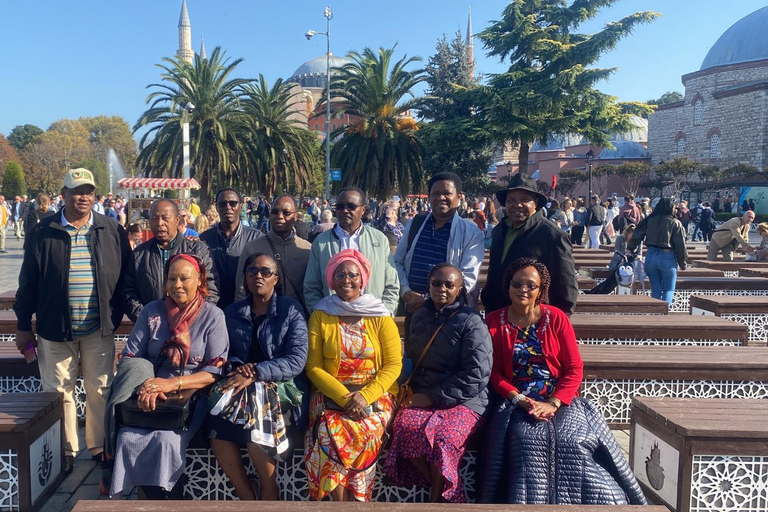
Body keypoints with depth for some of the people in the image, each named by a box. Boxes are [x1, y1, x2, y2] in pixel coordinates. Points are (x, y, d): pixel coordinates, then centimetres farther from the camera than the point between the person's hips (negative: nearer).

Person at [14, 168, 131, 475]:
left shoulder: (111, 232, 3)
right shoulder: (43, 233, 1)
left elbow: (126, 277, 6)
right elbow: (28, 281, 4)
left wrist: (117, 316, 3)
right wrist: (23, 326, 5)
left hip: (99, 330, 0)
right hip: (55, 329, 0)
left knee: (100, 391, 7)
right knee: (59, 392, 8)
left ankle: (100, 447, 21)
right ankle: (65, 450, 22)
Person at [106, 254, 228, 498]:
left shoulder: (213, 316, 0)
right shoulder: (151, 311, 7)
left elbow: (216, 371, -5)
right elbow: (129, 358, 5)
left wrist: (173, 383, -18)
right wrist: (145, 385, -16)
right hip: (151, 395, 3)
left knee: (166, 440, -29)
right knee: (128, 438, -24)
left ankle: (158, 490, -3)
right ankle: (157, 499, -5)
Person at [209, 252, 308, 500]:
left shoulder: (291, 310, 2)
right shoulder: (232, 313, 15)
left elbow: (297, 360, -8)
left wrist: (255, 373, -19)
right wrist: (239, 367, -9)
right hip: (239, 389, 3)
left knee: (256, 436, -28)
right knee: (218, 435, -23)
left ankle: (268, 493, -5)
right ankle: (247, 498, -5)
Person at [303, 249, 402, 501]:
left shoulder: (380, 316, 4)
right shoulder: (320, 315, 5)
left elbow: (393, 365, -1)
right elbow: (313, 367, 0)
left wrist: (366, 395, -16)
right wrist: (344, 396, -14)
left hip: (374, 393, 0)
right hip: (330, 393, 0)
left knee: (365, 432, -29)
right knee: (329, 432, -29)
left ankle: (349, 498, -10)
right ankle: (342, 501, -14)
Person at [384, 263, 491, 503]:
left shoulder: (471, 322, -4)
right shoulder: (419, 317, 14)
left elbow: (476, 375, -12)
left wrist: (432, 397, -14)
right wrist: (410, 389, 7)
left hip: (463, 399, -4)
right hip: (422, 396, 4)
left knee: (443, 439, -34)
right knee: (407, 429, -29)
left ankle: (436, 498, -6)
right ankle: (446, 493, -8)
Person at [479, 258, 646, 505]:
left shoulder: (556, 318, 4)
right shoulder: (494, 322, 5)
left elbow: (574, 369, 0)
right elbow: (494, 373, 1)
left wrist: (553, 404, -14)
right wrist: (523, 401, -14)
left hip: (560, 401, 1)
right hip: (517, 404, 0)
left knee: (574, 442, -26)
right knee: (527, 441, -30)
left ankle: (575, 498, -5)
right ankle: (527, 501, -13)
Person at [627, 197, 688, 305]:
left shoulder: (649, 220, 3)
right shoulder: (675, 223, -5)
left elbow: (637, 235, 6)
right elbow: (680, 246, -4)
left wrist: (630, 248, 22)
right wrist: (683, 263, 6)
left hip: (651, 256, 3)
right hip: (667, 257, -3)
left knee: (655, 289, 14)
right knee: (668, 290, 7)